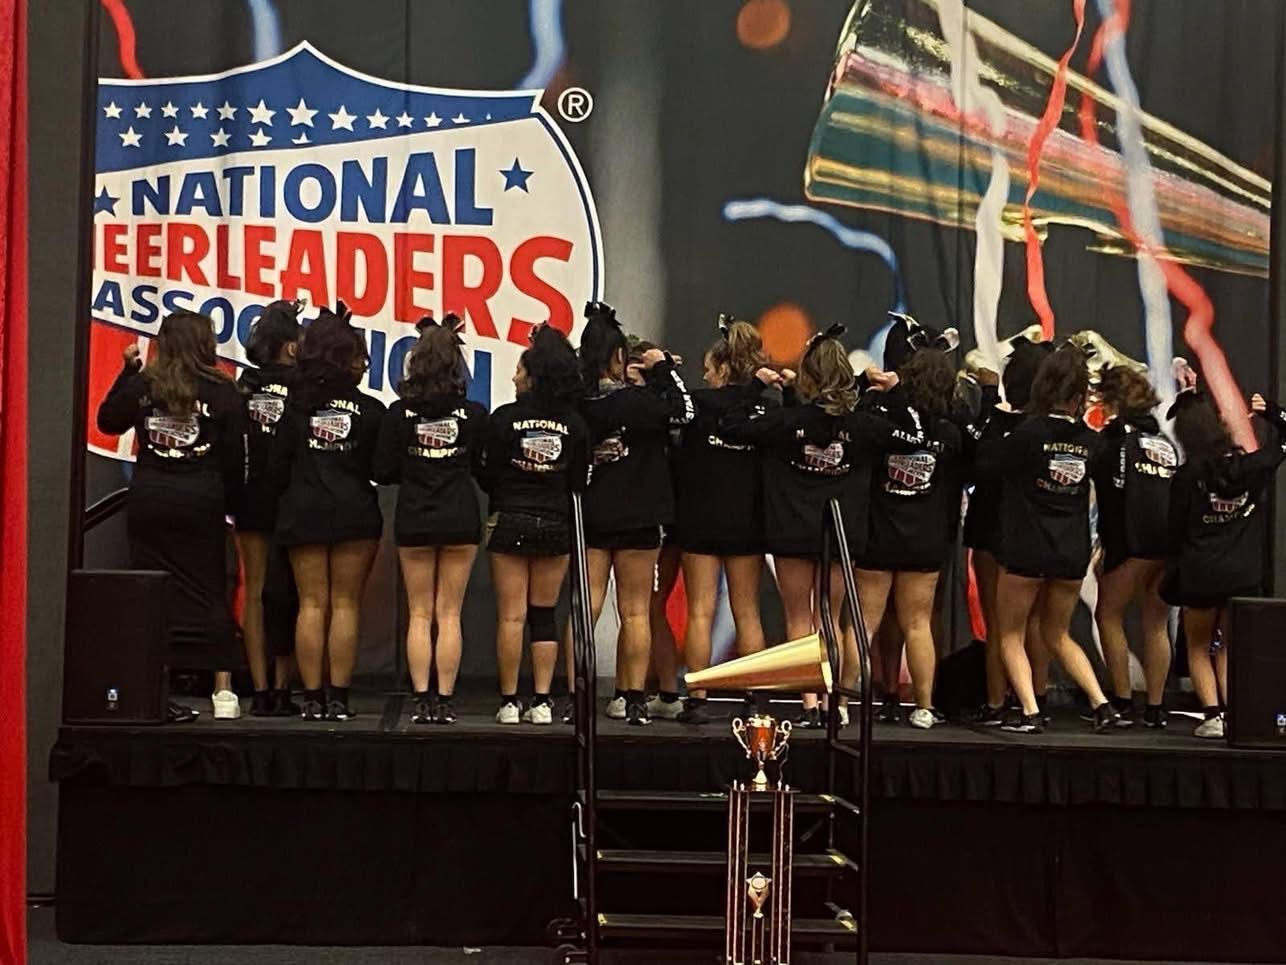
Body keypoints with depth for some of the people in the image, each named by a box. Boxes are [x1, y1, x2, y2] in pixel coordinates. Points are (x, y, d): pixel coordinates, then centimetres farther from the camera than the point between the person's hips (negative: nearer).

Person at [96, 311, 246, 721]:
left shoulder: (142, 384, 3)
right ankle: (223, 692, 4)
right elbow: (235, 456, 0)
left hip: (148, 500, 2)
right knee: (209, 592, 4)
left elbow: (108, 420, 19)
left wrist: (127, 370, 23)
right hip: (201, 503, -1)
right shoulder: (222, 391, -2)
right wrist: (231, 503, 11)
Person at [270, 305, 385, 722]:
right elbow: (382, 468, -2)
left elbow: (278, 465, 2)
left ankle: (313, 699, 4)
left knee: (311, 604, 5)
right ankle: (338, 699, 1)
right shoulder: (370, 409, -5)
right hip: (355, 512, -2)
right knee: (345, 604, 3)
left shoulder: (295, 405, 1)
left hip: (303, 513, 2)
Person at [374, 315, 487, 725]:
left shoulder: (399, 413, -6)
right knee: (449, 614, 5)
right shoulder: (474, 413, -6)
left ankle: (422, 700, 4)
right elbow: (484, 468, 3)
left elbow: (382, 471, -3)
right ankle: (444, 701, 3)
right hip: (461, 519, 0)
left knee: (419, 614, 8)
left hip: (413, 519, 0)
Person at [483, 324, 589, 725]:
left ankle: (509, 702, 2)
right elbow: (579, 481, 4)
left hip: (510, 522, -3)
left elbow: (489, 476, -5)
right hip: (556, 525, 3)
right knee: (544, 616, 9)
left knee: (511, 616, 1)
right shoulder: (574, 424, -1)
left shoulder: (504, 418, -9)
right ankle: (542, 702, 7)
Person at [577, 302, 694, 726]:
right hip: (636, 518, -3)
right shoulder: (635, 400, -16)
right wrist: (661, 368, 6)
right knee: (636, 612, 5)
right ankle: (633, 700, 7)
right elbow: (682, 412, -5)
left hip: (589, 517, 3)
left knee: (585, 608, 8)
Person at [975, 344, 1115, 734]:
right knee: (1057, 635, 22)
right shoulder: (1091, 440, -1)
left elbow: (985, 465, -9)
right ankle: (1101, 702, 10)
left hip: (1025, 550, -4)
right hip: (1073, 554, 5)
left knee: (1011, 635, 11)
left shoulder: (1028, 432, -15)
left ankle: (1030, 712, -2)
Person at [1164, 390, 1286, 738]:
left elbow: (1176, 532, -2)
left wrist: (1171, 578, 9)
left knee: (1198, 646, 14)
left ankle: (1213, 716, 1)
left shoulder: (1187, 476, -10)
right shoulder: (1252, 465, -4)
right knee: (1229, 647, 19)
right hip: (1245, 575, 3)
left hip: (1199, 574, -3)